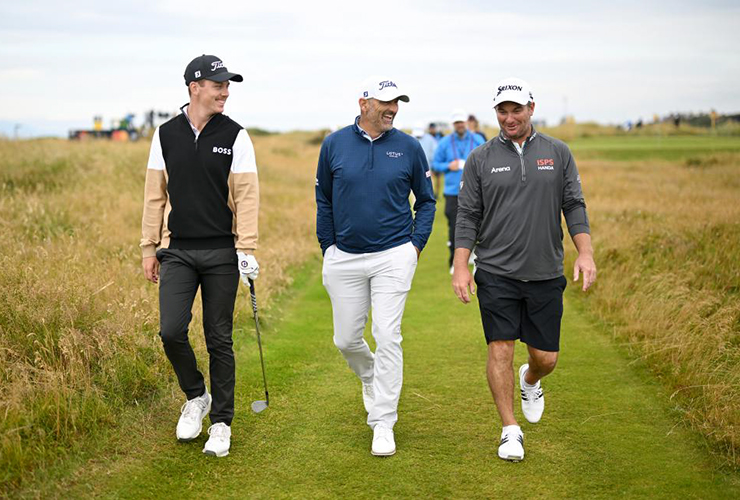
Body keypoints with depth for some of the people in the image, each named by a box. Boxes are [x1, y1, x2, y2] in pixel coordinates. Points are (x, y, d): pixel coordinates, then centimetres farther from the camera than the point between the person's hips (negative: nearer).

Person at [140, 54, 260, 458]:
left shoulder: (235, 136, -1)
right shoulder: (165, 135, 5)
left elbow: (247, 195, -4)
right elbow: (155, 194, 10)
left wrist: (246, 248, -12)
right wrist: (150, 248, 8)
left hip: (221, 253, -1)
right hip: (178, 251, 2)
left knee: (219, 340, 3)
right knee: (171, 331, -10)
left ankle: (221, 423, 16)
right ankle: (196, 397, 17)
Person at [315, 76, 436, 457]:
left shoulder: (408, 147, 0)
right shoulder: (334, 144, 2)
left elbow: (426, 200, 10)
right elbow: (323, 199, 12)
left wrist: (416, 244, 1)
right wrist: (327, 246, 7)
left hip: (394, 256, -2)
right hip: (345, 258, 2)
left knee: (387, 337, -6)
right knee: (346, 339, 8)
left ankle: (383, 424, 2)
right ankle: (370, 378, 41)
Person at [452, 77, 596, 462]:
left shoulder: (558, 153, 7)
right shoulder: (480, 159, 3)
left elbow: (574, 206, 6)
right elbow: (468, 216, 3)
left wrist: (585, 253, -7)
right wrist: (460, 267, -6)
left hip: (545, 273, 1)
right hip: (496, 274, -1)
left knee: (546, 358, 5)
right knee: (500, 349, -6)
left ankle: (529, 381, 41)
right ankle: (510, 432, 6)